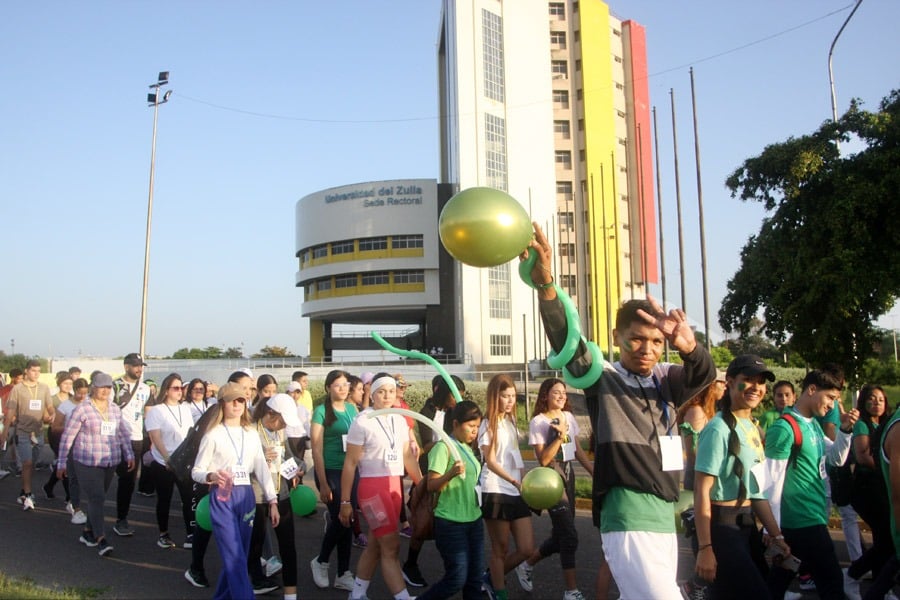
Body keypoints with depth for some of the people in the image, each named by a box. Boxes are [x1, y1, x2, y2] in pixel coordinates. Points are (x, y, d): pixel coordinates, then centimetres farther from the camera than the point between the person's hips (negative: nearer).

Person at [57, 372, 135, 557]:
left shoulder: (115, 409, 9)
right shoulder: (82, 409, -8)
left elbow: (123, 433, 15)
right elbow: (67, 436, -5)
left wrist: (129, 454, 8)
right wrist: (62, 462, -5)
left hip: (110, 462, 6)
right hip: (87, 463, -6)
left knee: (98, 499, 13)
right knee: (96, 499, -10)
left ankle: (88, 532, 28)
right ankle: (101, 539, -9)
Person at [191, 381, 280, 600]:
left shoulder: (252, 435, 9)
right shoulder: (213, 435, -4)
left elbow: (262, 469, 7)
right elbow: (196, 471, -2)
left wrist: (272, 501, 3)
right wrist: (212, 476, -24)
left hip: (246, 496, 5)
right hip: (222, 498, -5)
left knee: (239, 554, 11)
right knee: (235, 557, -8)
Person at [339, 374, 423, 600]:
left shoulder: (399, 420, 7)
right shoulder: (362, 422, -11)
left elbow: (408, 456, 12)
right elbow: (350, 464, -9)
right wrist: (345, 502, -8)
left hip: (395, 486, 6)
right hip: (372, 487, -6)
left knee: (375, 546, 14)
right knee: (391, 547, -6)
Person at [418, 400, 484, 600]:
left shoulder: (467, 448, 10)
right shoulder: (443, 447, -14)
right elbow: (431, 485, -20)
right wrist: (450, 474, -36)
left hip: (474, 520, 8)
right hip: (451, 523, -8)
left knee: (475, 578, 9)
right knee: (456, 579, -4)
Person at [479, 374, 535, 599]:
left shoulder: (511, 421, 14)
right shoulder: (489, 424, -7)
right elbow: (491, 462, -14)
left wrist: (523, 484, 12)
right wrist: (515, 482, -25)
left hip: (516, 493, 7)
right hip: (496, 493, -7)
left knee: (527, 548, 4)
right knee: (500, 549, 3)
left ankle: (493, 578, 26)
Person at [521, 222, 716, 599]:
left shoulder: (666, 381, 7)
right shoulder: (603, 379, -5)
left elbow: (704, 376, -11)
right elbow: (566, 343, -21)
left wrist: (689, 347, -36)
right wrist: (545, 284, -38)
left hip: (665, 516, 6)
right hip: (628, 518, -6)